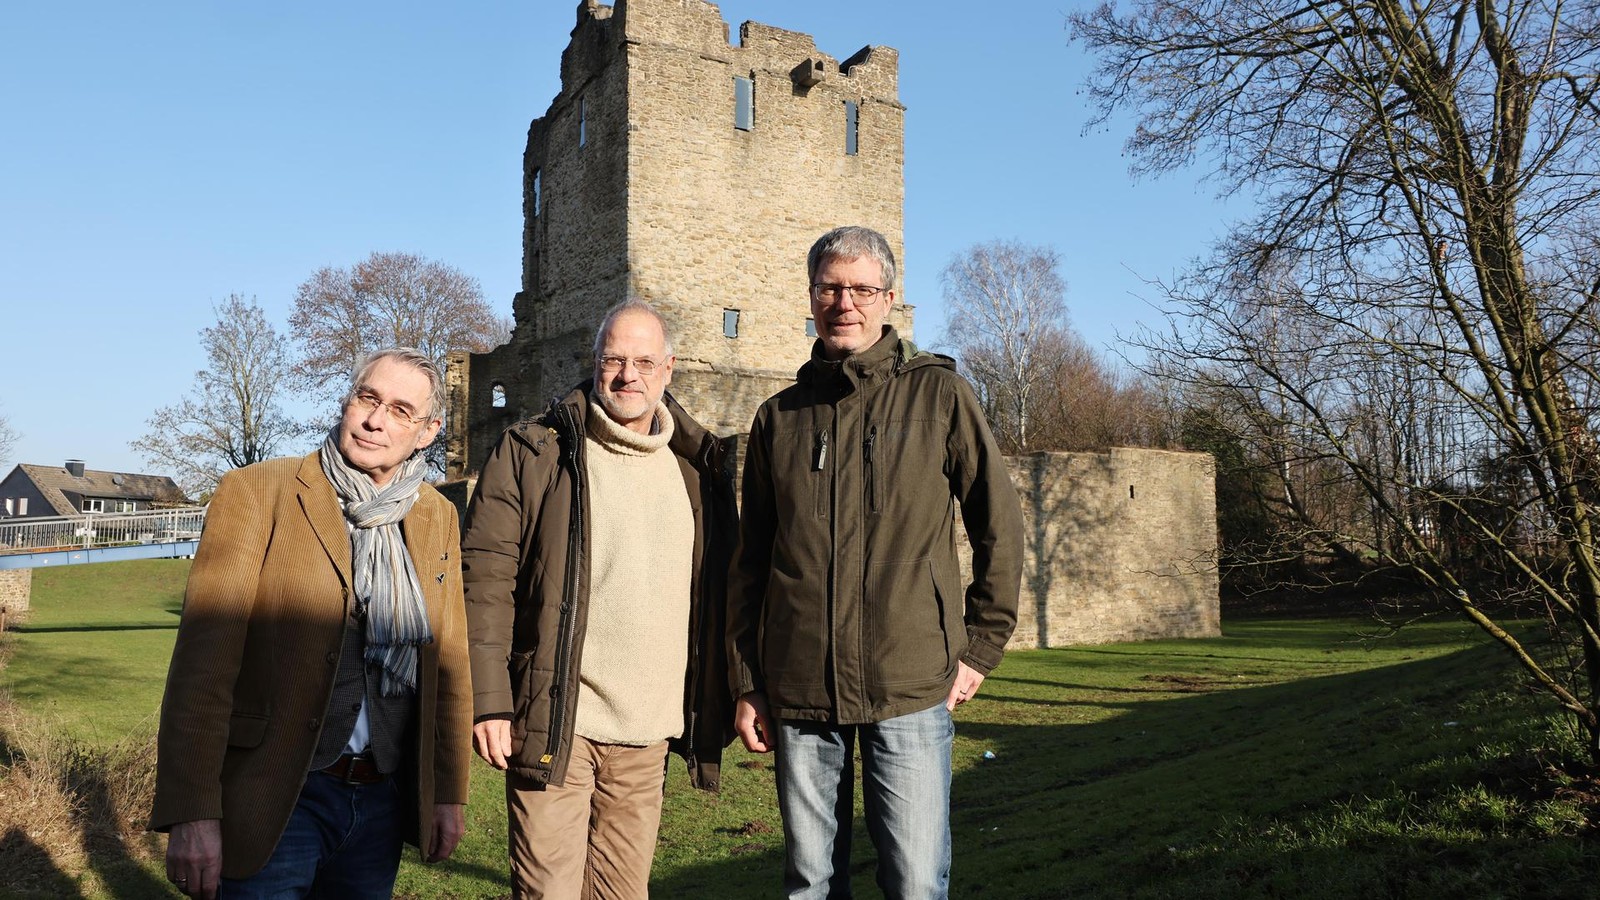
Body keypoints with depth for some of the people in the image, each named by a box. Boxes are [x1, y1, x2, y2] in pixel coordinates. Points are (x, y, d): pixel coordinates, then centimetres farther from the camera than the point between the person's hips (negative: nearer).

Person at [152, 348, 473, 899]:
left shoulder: (438, 518, 6)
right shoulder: (256, 492, -7)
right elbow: (203, 662, -12)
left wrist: (449, 793, 10)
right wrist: (191, 812, -17)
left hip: (383, 803, 4)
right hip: (276, 801, -4)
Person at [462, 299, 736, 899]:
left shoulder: (698, 467, 9)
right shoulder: (532, 453, -2)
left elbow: (719, 594, 14)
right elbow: (486, 580, -5)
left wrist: (722, 706, 12)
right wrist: (488, 701, -11)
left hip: (648, 736, 4)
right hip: (555, 724, -4)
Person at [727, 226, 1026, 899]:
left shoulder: (938, 393, 1)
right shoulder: (779, 417, 9)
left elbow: (999, 524, 5)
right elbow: (750, 563, 12)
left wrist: (980, 648, 3)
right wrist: (746, 685, 9)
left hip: (910, 690, -2)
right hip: (798, 693, 3)